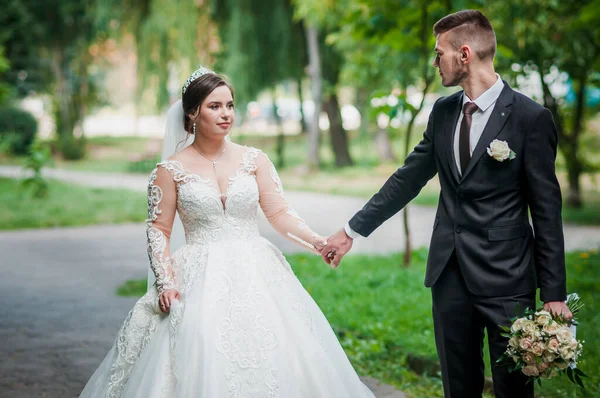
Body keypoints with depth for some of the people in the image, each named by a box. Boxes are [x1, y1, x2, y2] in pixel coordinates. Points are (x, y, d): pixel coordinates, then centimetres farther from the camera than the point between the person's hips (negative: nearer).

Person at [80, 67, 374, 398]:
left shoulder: (254, 159, 5)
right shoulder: (171, 170, 1)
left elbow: (279, 213, 0)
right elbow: (159, 231, 2)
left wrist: (316, 241, -16)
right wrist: (165, 282, -10)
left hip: (255, 277, 2)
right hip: (201, 281, -2)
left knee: (271, 363, -5)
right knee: (204, 367, -8)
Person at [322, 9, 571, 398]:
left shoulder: (530, 118, -10)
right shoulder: (443, 111, 7)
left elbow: (547, 210, -9)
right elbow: (408, 178, 14)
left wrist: (554, 294, -10)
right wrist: (353, 230, 12)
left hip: (506, 278, -5)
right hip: (450, 274, 5)